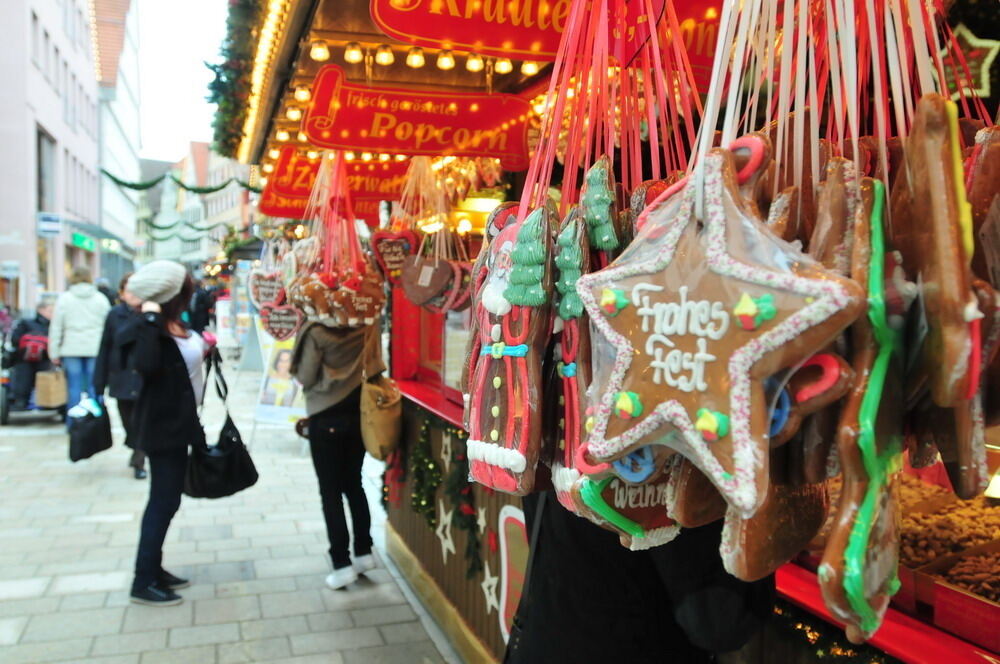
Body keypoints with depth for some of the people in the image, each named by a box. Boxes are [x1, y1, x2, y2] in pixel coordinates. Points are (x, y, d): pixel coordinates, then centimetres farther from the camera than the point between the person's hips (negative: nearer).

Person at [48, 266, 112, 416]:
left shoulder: (64, 298, 3)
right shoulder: (101, 299, 5)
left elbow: (56, 328, 3)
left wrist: (54, 353, 7)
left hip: (71, 349, 0)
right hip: (95, 349, 0)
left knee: (74, 388, 3)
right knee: (93, 387, 4)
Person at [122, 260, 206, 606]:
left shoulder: (175, 325, 7)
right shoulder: (148, 327, -19)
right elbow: (146, 365, -38)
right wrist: (149, 319, -33)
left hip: (177, 422, 9)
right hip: (162, 426, -9)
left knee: (167, 499, 15)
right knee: (163, 500, -3)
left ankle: (154, 569, 27)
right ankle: (143, 582, 7)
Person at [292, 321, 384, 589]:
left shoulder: (317, 333, -16)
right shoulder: (368, 328, -6)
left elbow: (305, 378, -10)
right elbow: (375, 366, 3)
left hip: (326, 418, -4)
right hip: (359, 413, 4)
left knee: (330, 491, 5)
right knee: (353, 483, 18)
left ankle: (342, 563, 7)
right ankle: (364, 552, 22)